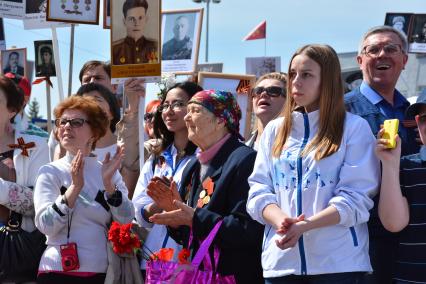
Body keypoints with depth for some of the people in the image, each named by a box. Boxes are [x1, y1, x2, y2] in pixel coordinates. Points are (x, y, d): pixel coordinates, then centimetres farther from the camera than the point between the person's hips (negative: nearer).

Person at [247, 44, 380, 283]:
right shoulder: (274, 130, 13)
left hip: (338, 262, -3)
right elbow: (259, 189, 8)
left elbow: (356, 198, -7)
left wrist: (304, 226, -19)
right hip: (280, 259, 4)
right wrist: (281, 221, -14)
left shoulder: (355, 128, 0)